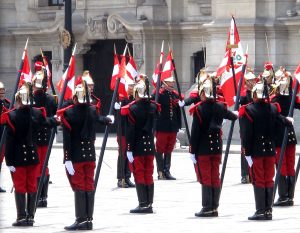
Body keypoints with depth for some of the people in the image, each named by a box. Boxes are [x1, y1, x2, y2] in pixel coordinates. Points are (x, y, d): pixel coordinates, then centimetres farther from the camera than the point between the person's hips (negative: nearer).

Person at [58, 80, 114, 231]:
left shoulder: (68, 113, -13)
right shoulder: (92, 110, 2)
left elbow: (67, 138, -16)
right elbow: (100, 119, 26)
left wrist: (67, 159, -16)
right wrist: (110, 119, 50)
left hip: (75, 156, -4)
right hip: (90, 154, 4)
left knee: (79, 187, -2)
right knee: (89, 186, 9)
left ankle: (81, 221, -3)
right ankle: (89, 220, 13)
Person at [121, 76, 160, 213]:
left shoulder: (132, 109, -14)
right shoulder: (153, 107, 2)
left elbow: (130, 130, -15)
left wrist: (129, 149, -13)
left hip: (137, 147, -5)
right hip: (150, 146, 5)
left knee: (139, 175, 0)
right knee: (149, 175, 10)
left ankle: (143, 204, -4)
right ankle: (149, 204, 12)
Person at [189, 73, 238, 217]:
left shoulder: (198, 109, -14)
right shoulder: (220, 107, 2)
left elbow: (195, 132, -15)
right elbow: (232, 116, 24)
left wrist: (192, 151, -10)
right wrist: (236, 114, 49)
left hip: (203, 148, -5)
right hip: (217, 146, 5)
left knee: (205, 178, -1)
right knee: (215, 178, 10)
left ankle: (207, 208, -2)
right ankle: (214, 208, 13)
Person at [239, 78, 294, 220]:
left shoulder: (248, 111, -13)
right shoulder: (273, 108, -1)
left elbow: (246, 134, -15)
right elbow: (281, 122, 6)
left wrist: (247, 152, -11)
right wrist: (289, 121, 28)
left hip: (256, 151, -4)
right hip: (270, 150, 4)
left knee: (258, 181, 1)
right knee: (269, 180, 10)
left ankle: (260, 211, -1)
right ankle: (268, 211, 11)